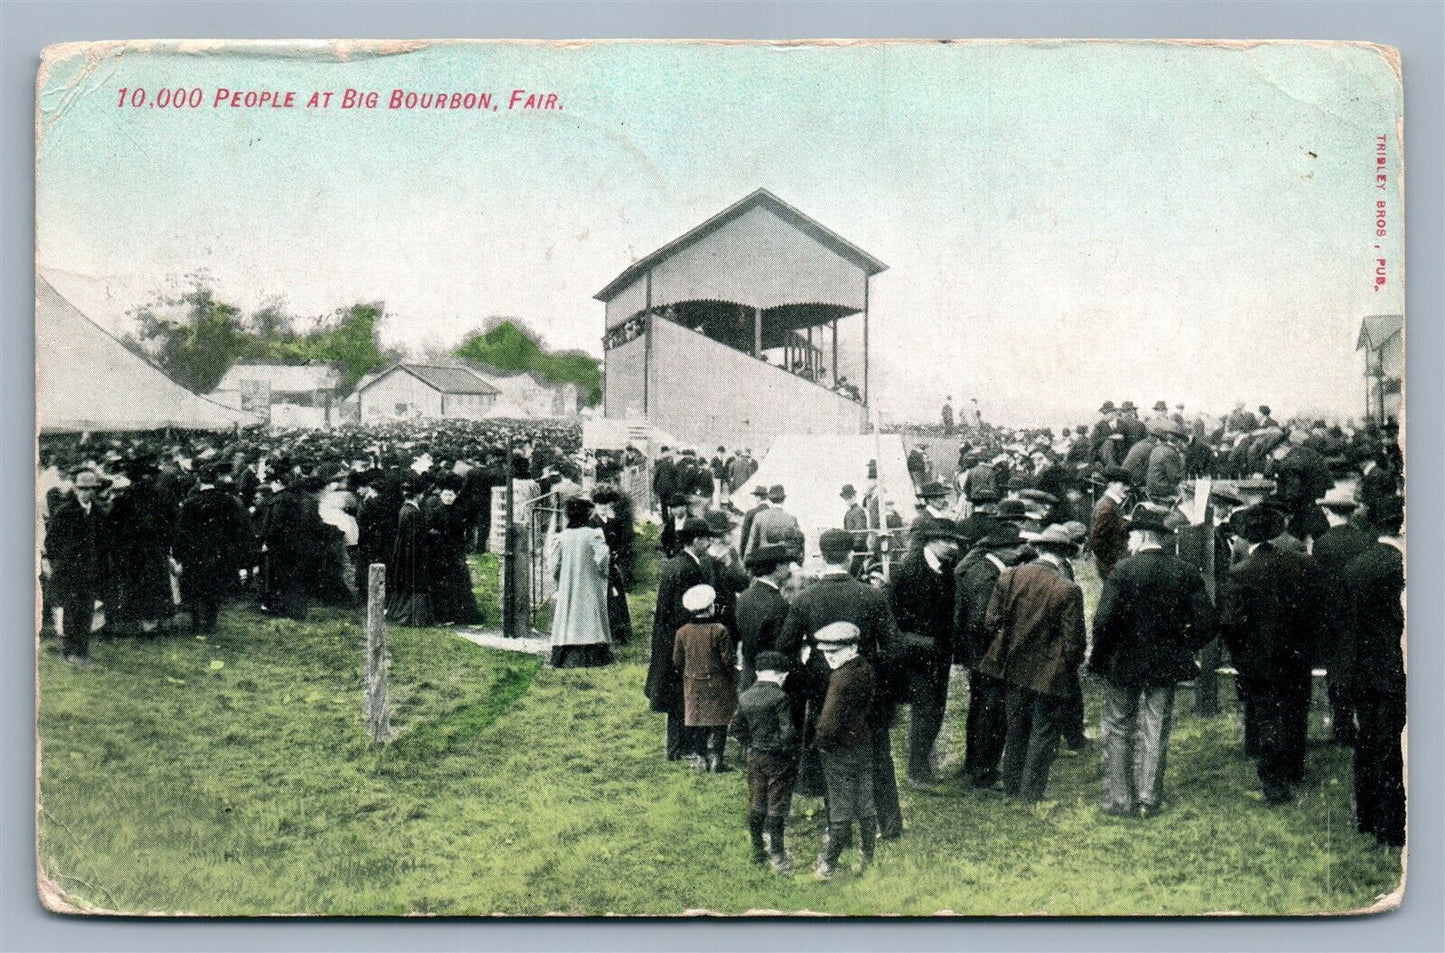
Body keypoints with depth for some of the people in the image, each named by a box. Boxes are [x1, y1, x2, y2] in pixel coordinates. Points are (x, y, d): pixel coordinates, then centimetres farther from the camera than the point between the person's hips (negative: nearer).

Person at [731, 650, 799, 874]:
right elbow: (788, 732, -21)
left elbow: (736, 727, 9)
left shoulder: (745, 697, 2)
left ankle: (758, 851, 25)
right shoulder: (780, 697, -18)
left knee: (755, 805, 14)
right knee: (777, 807, 1)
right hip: (778, 759, -6)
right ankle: (777, 854, 2)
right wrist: (790, 752, -5)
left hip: (755, 757, 6)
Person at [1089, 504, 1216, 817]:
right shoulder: (1186, 574, -4)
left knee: (1118, 731, 10)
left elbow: (1104, 621, -19)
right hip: (1166, 665, 3)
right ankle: (1149, 799, 15)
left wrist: (1098, 658, -5)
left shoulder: (1122, 571, -14)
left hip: (1123, 664, -3)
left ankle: (1119, 799, 12)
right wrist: (1183, 649, 10)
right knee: (1156, 732, 11)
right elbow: (1206, 624, -5)